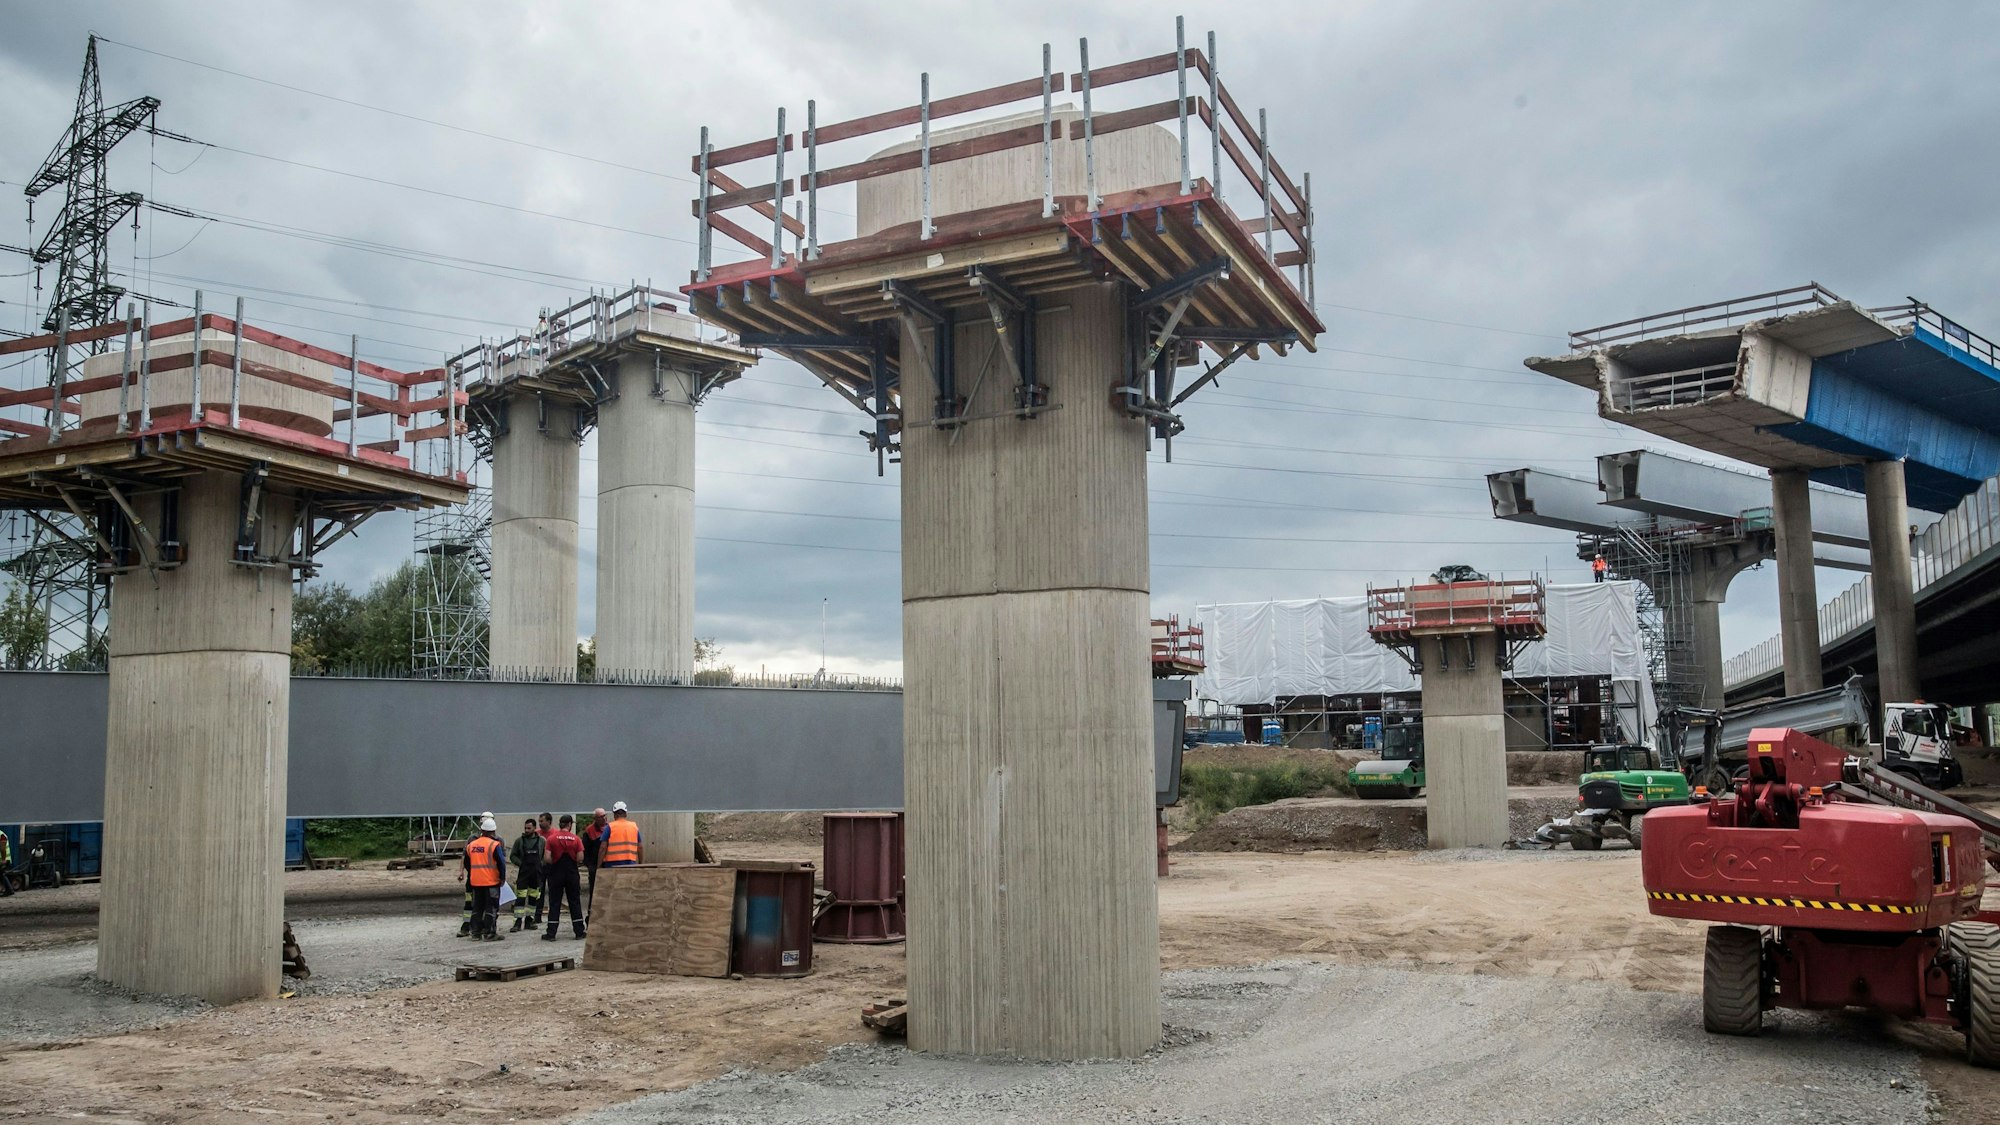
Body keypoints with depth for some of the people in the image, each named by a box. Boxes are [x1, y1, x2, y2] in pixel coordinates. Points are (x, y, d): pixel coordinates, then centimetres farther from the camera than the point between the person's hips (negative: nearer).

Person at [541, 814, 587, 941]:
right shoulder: (575, 839, -4)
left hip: (556, 873, 0)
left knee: (554, 903, 5)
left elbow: (547, 858, -11)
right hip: (572, 873, 0)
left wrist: (554, 862, 9)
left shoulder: (551, 838, -5)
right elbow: (580, 857, -10)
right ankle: (579, 932, 9)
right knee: (575, 902, 8)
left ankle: (551, 933, 5)